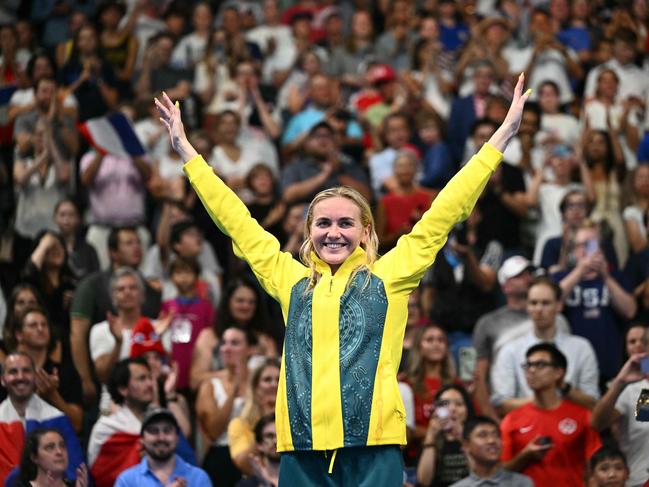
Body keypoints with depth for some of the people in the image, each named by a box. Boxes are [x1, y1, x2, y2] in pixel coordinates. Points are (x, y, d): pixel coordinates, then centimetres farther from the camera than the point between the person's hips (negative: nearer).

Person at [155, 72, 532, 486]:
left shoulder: (389, 276, 9)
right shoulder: (291, 281, 16)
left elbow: (443, 214, 9)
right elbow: (237, 221, 22)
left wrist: (501, 138, 9)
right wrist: (187, 151, 27)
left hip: (373, 447, -3)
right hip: (303, 451, 3)